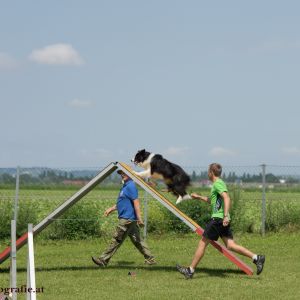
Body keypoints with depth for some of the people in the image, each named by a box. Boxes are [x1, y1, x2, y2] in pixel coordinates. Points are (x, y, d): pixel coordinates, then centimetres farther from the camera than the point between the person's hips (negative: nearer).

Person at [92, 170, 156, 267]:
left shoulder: (130, 186, -15)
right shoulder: (125, 186, 17)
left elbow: (136, 202, -21)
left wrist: (139, 218, -25)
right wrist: (111, 209, 24)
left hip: (127, 219, -10)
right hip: (127, 218, 10)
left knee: (117, 240, -5)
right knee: (137, 240, 11)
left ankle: (103, 260, -1)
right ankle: (150, 259, 11)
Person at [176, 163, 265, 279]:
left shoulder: (218, 183, -9)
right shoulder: (218, 183, 22)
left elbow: (226, 198, -23)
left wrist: (226, 215, -31)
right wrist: (199, 197, 37)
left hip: (218, 218, -9)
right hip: (222, 220, 9)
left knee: (202, 243, -2)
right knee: (230, 245, 2)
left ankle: (190, 270, 4)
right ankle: (256, 258, -7)